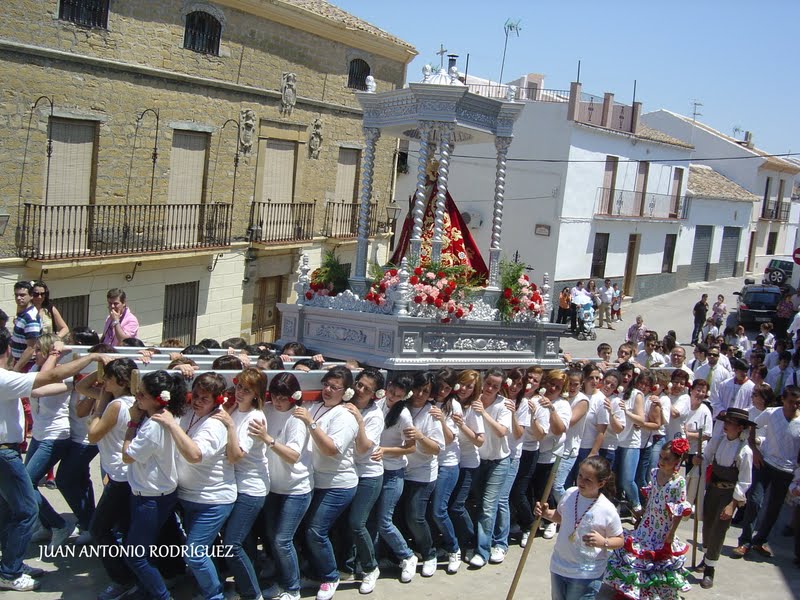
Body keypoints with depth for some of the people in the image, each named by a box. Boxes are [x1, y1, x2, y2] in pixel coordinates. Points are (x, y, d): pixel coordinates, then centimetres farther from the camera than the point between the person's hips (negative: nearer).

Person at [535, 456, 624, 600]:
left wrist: (603, 542, -26)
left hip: (587, 575, -5)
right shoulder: (569, 494, -7)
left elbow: (619, 540, -7)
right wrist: (546, 513, -6)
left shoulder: (607, 510, -20)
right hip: (558, 566, 5)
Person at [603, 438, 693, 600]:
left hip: (664, 529, -6)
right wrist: (641, 513, 15)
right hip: (648, 524, 6)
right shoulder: (655, 473, -2)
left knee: (663, 560, 7)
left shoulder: (679, 482, -19)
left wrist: (671, 534, -14)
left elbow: (679, 511, -15)